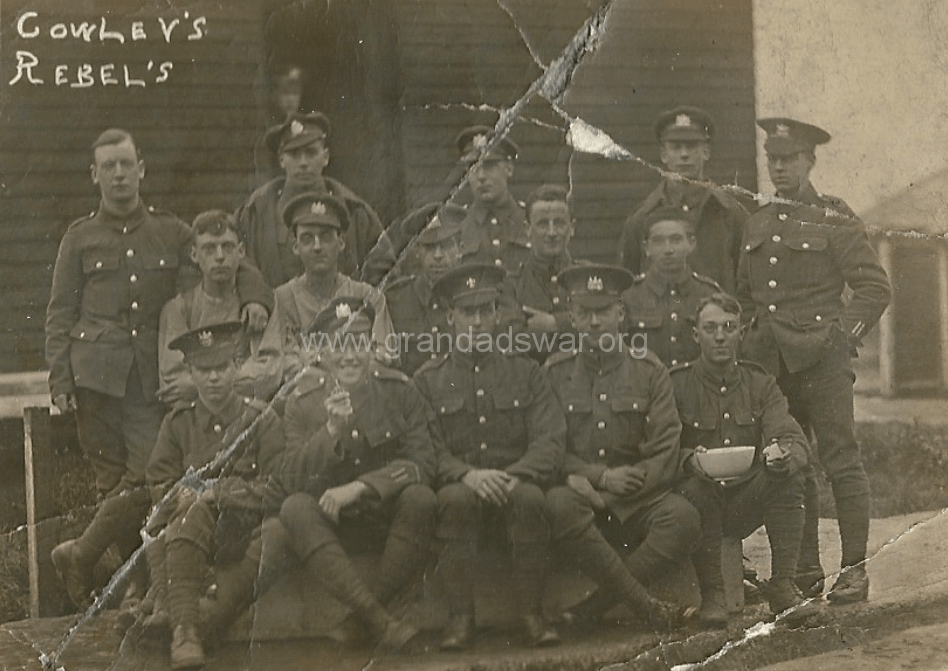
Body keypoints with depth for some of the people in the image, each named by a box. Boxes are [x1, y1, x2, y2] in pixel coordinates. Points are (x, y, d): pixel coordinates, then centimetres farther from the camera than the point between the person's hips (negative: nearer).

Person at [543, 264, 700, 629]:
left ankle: (591, 609, -25)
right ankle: (647, 606, -29)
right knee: (558, 505, -36)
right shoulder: (554, 372, 11)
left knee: (682, 517, -31)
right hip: (581, 493, 0)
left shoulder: (649, 371, 9)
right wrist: (601, 476, -10)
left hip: (636, 502, 1)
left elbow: (665, 453, 1)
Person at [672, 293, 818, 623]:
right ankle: (710, 592, -18)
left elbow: (796, 442, -7)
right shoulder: (676, 384, -2)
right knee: (696, 488, -34)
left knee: (788, 473, -23)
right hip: (699, 506, -2)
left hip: (745, 505, 3)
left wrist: (783, 454, -32)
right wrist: (688, 458, -33)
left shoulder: (760, 383, 6)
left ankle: (783, 586, -18)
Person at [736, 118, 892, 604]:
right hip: (771, 362, 5)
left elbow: (875, 288, -2)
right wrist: (752, 340, 10)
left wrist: (843, 335, -9)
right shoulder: (757, 225, 15)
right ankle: (804, 569, 14)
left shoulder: (834, 220, 0)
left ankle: (854, 569, 2)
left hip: (822, 360, -5)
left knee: (841, 462, -4)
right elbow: (744, 295, 23)